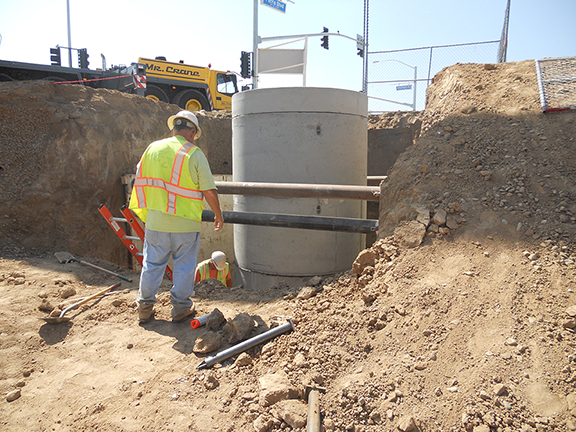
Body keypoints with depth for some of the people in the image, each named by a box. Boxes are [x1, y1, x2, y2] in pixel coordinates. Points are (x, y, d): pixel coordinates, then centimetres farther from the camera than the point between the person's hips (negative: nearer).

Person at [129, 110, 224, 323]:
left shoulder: (152, 148, 4)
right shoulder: (194, 154, -9)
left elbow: (140, 180, 12)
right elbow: (209, 191, -10)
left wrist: (146, 211, 26)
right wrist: (219, 216, 4)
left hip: (155, 220, 4)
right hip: (185, 222, -3)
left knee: (152, 264, 15)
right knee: (184, 266, 11)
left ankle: (145, 307, 25)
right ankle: (180, 308, 20)